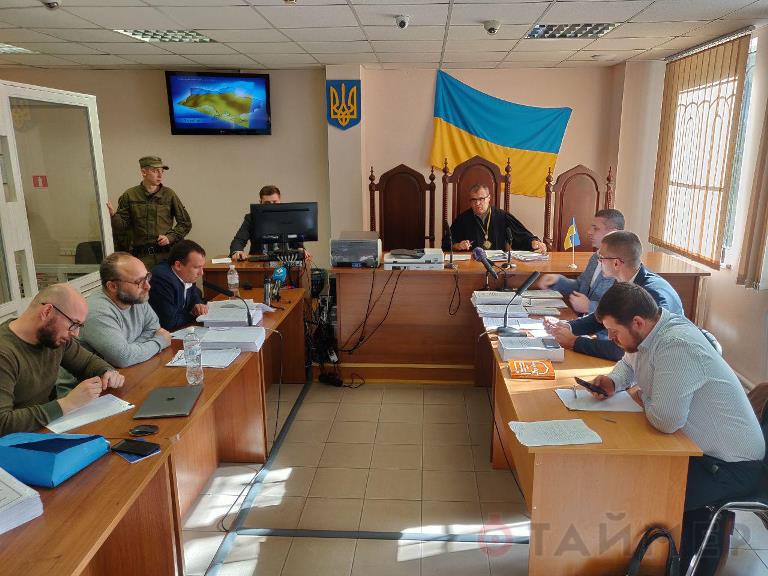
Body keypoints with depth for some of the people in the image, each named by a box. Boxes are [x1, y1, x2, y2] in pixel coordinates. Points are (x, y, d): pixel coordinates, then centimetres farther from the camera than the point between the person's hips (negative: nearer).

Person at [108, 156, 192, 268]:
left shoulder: (169, 194, 5)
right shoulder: (129, 195, 5)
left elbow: (185, 223, 10)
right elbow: (122, 227, 4)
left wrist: (170, 237, -3)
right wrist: (113, 215, -14)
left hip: (166, 255, 1)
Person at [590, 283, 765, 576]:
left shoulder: (677, 345, -31)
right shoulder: (650, 333, -3)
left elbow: (666, 420, -36)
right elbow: (629, 364, 18)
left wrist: (641, 398, -15)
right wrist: (612, 381, -4)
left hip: (732, 465, -9)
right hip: (699, 447, 9)